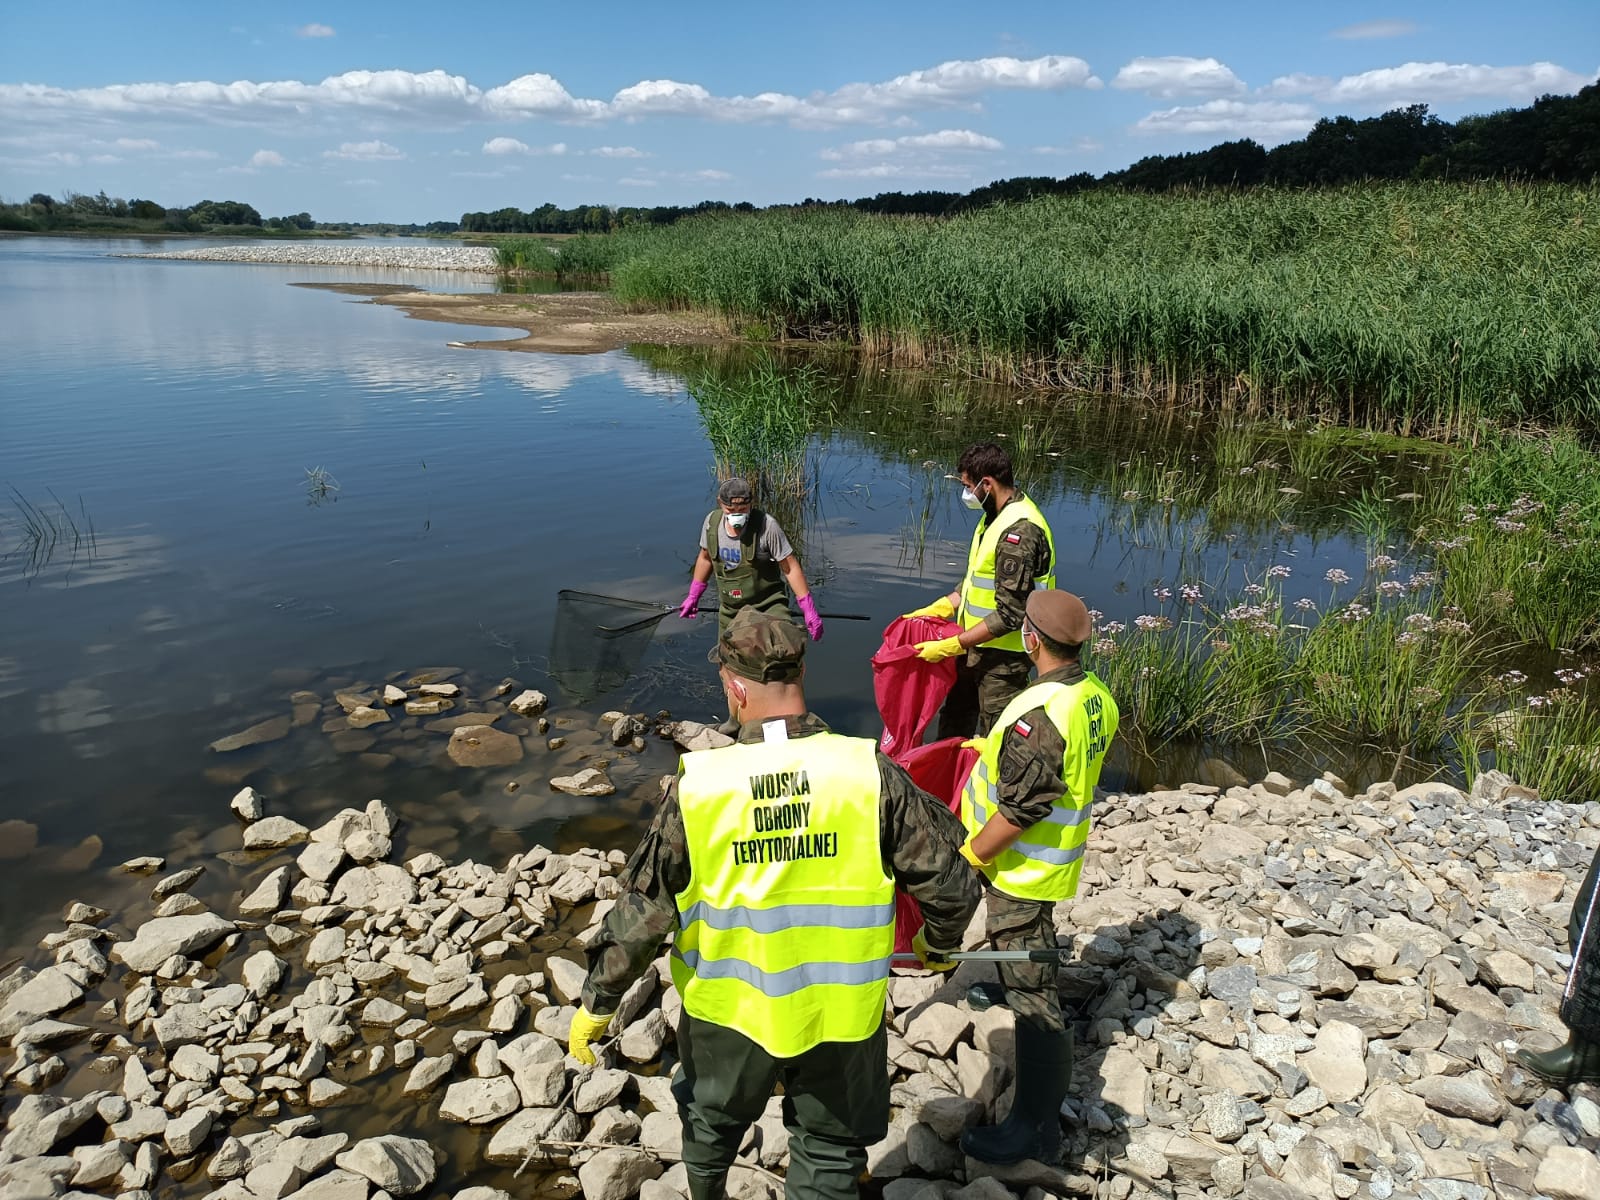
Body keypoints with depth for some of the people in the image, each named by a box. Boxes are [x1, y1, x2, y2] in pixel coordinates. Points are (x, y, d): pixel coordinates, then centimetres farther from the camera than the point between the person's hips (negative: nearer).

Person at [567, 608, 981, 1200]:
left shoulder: (697, 785, -18)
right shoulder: (871, 774, -19)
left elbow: (642, 912, -10)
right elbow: (951, 883, -11)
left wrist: (596, 1003, 5)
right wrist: (938, 945, 11)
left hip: (728, 1010, 1)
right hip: (840, 1014, -1)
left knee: (711, 1118, 31)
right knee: (828, 1149, 23)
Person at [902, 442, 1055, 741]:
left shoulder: (1019, 530, -26)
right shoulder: (995, 515, 6)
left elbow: (1008, 615, -27)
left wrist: (951, 646, -23)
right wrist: (933, 611, 9)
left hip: (1003, 655, -10)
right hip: (977, 645, 10)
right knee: (954, 719, 24)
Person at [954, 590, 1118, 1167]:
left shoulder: (1037, 714, -32)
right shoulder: (1097, 696, -3)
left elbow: (1019, 810, -30)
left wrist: (967, 858, -17)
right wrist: (994, 747, 21)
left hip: (1023, 867, -9)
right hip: (1058, 854, 9)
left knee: (1031, 990, -2)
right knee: (1031, 942, 35)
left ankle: (1037, 1128, 7)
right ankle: (1008, 987, 64)